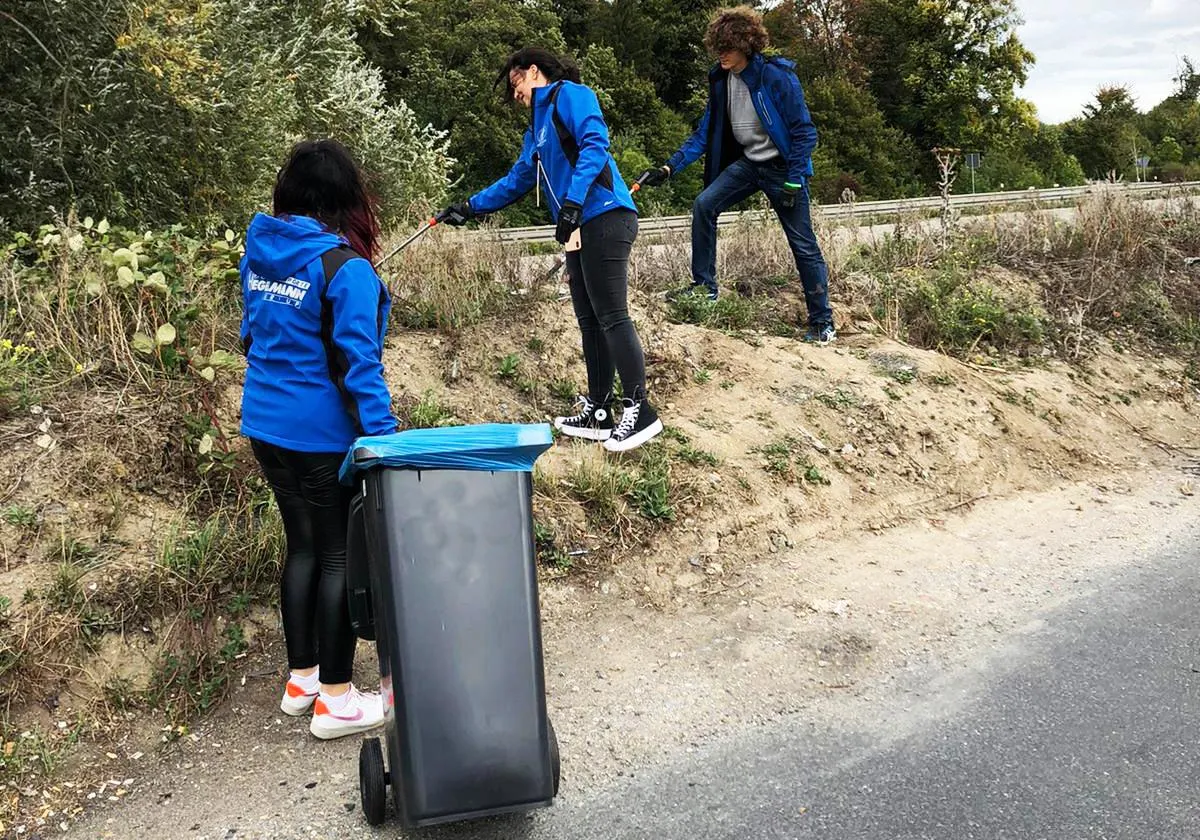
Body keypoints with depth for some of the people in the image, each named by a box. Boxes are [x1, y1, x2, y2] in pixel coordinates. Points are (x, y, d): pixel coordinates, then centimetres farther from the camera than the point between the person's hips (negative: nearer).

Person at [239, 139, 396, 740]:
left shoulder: (259, 251, 5)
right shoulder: (345, 267, -17)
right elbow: (357, 363, -20)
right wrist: (383, 438, -17)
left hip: (265, 425, 8)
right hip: (324, 436, -7)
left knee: (303, 545, 19)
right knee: (341, 555, 5)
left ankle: (301, 678, 30)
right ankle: (334, 699, 14)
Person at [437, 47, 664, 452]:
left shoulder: (571, 95, 0)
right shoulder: (537, 129, 27)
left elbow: (594, 145, -15)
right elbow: (516, 181, 33)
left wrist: (571, 201, -23)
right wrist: (469, 207, 33)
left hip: (604, 217, -10)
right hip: (580, 228, 10)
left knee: (611, 316, -11)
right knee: (590, 320, 9)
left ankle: (639, 411, -6)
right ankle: (598, 411, 14)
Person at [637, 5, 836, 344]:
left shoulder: (777, 77, -21)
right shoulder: (720, 80, -2)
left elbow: (804, 131, -17)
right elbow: (705, 132, 3)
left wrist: (793, 182, -21)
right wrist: (669, 168, -6)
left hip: (783, 167, -6)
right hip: (748, 162, 6)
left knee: (803, 245, -2)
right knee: (704, 204, -14)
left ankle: (823, 323, 8)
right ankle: (704, 284, -1)